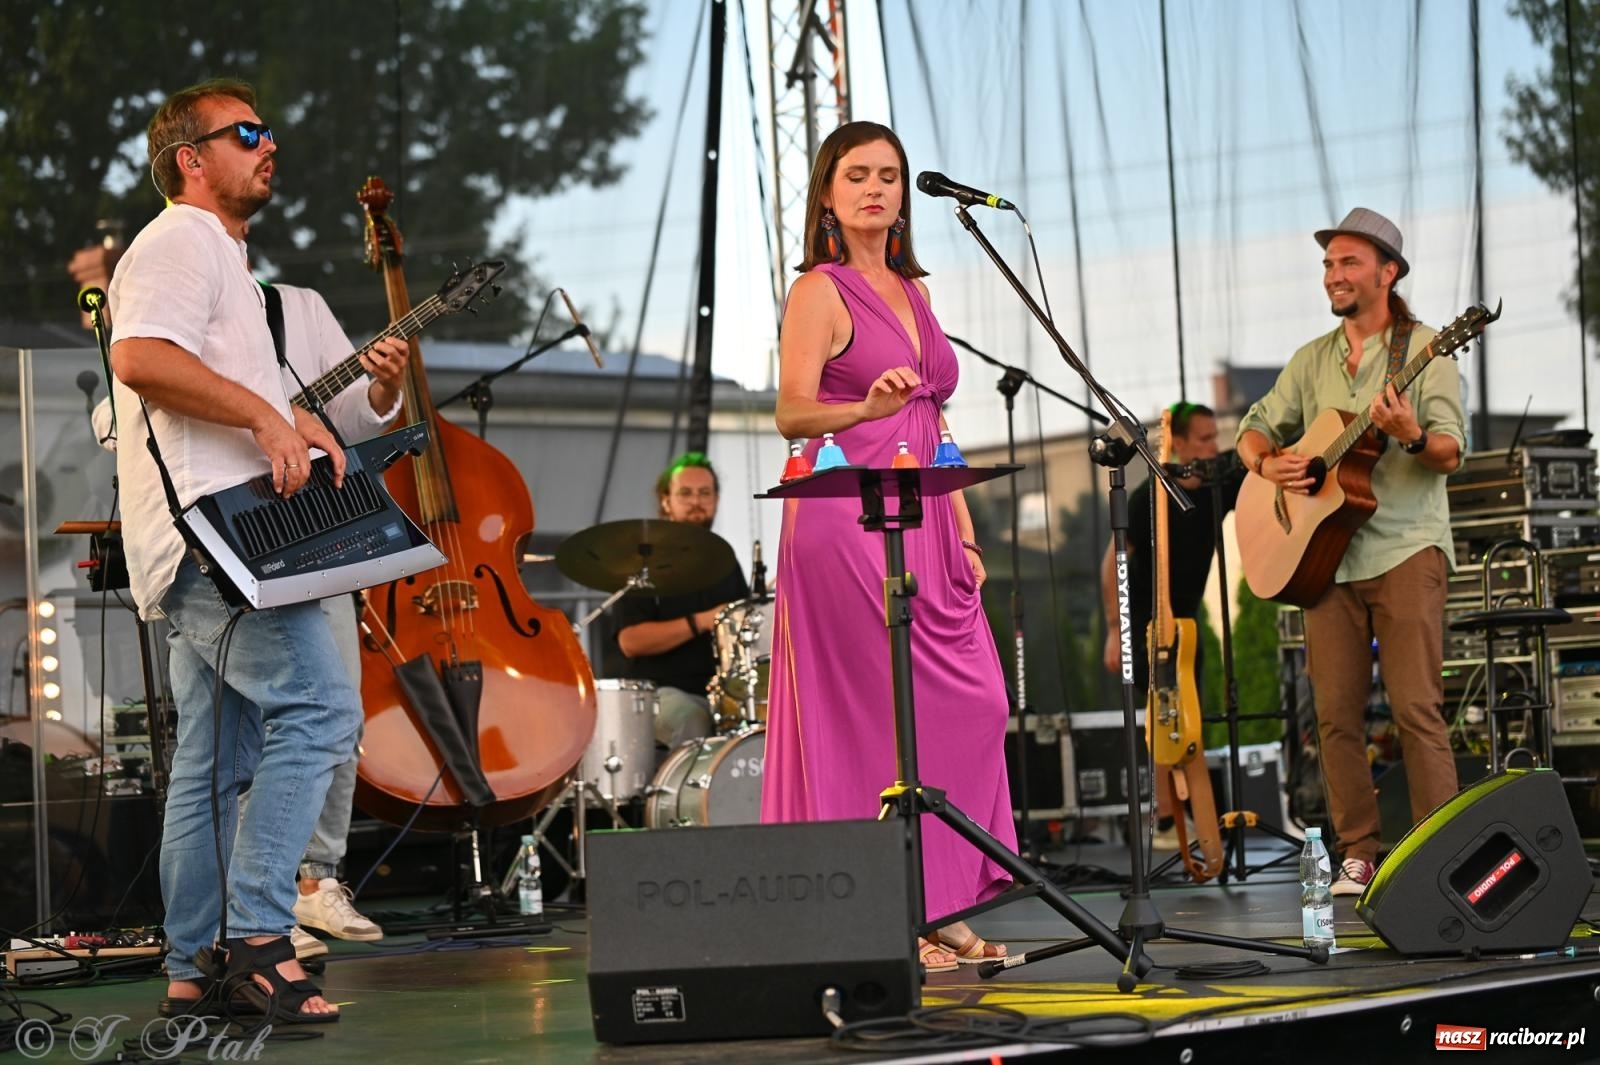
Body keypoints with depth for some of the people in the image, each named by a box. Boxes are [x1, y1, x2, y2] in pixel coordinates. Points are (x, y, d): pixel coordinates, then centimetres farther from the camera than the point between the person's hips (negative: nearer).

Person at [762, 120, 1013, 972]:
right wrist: (865, 408, -35)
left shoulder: (911, 290, 20)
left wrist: (963, 532, 15)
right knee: (878, 712, -10)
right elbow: (791, 413, -15)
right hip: (848, 518, -7)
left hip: (923, 522, 7)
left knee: (974, 704, 0)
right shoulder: (820, 291, -3)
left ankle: (940, 910, 6)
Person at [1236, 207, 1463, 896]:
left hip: (1405, 548, -5)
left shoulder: (1424, 350, 1)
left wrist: (1411, 437, -28)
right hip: (1324, 552, 5)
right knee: (1336, 713, 2)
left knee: (1416, 707, -11)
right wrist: (1268, 463, -2)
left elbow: (1450, 452, -7)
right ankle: (1359, 855, 10)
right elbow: (1256, 427, 20)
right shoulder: (1312, 360, 16)